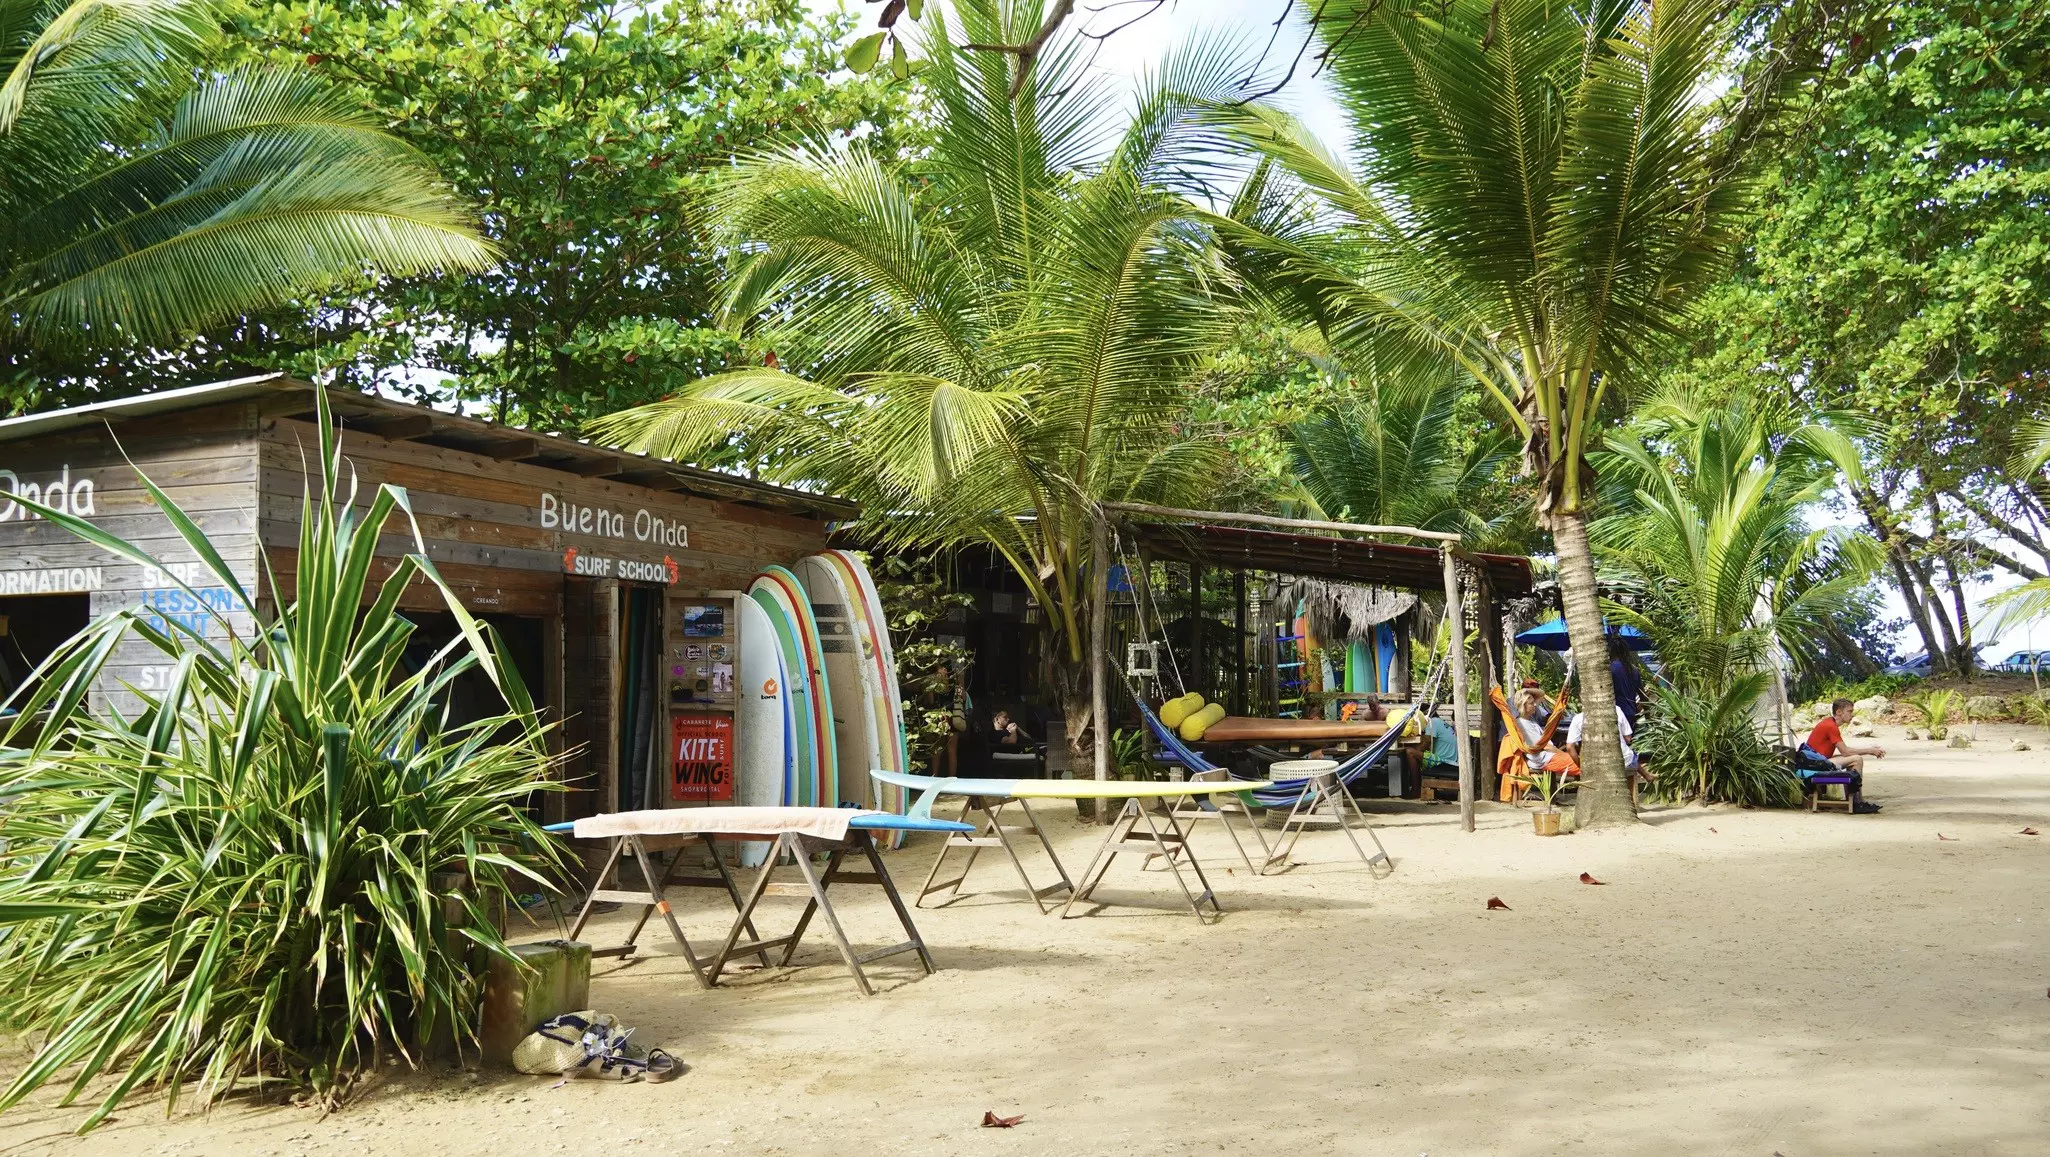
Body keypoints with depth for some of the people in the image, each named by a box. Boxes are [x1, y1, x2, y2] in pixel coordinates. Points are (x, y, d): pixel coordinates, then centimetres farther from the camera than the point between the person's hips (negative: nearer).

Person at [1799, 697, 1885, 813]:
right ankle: (1858, 803, -10)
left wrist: (1870, 749, 11)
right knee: (1857, 759, -15)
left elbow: (1845, 749, 18)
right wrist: (1870, 751, -5)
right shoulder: (1831, 726, -14)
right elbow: (1845, 751, -15)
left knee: (1856, 759, 15)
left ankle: (1857, 801, 9)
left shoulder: (1829, 723, 17)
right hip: (1816, 764, -11)